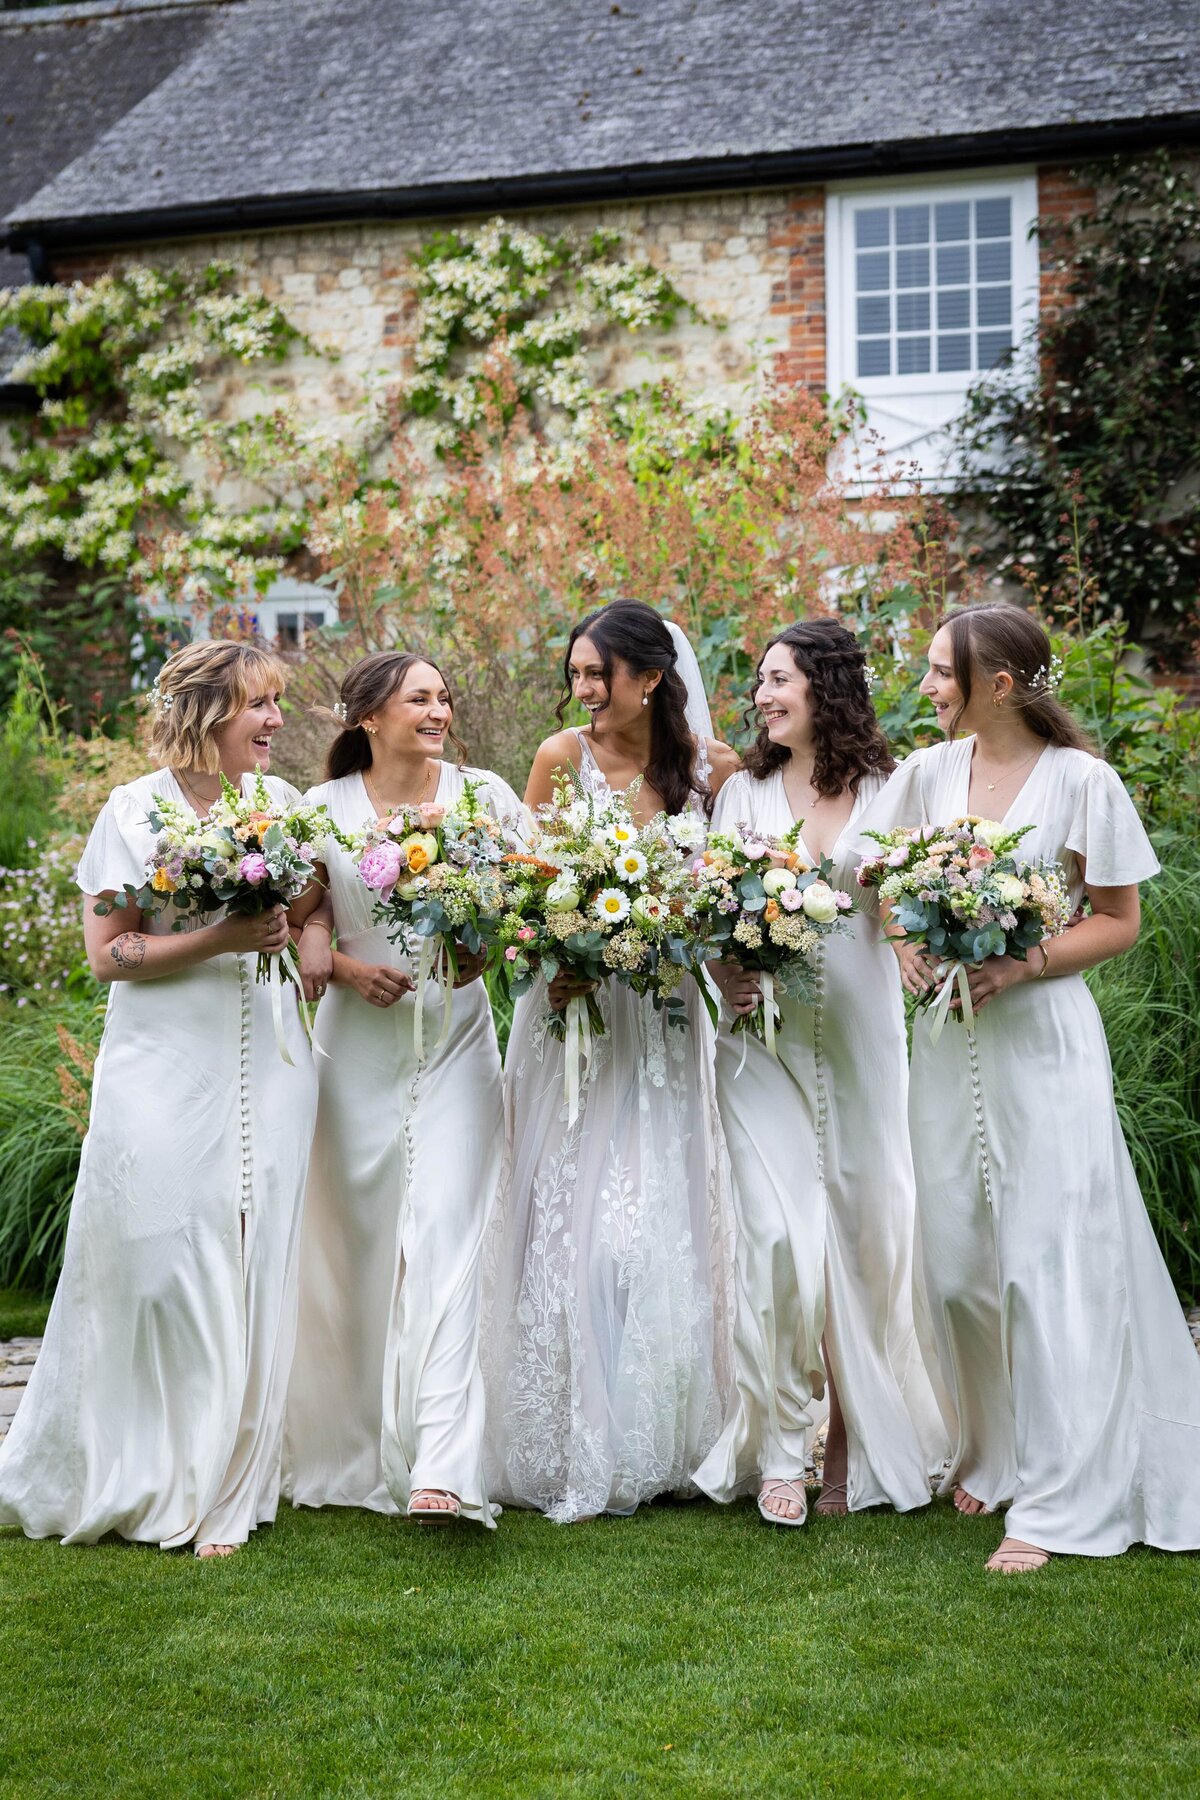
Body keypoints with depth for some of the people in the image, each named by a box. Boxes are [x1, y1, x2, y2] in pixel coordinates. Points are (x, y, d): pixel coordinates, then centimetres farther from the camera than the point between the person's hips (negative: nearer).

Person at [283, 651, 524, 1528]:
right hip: (360, 1046, 1)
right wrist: (347, 967, -12)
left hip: (456, 1039, -1)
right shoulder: (326, 810, 4)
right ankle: (359, 1447, 19)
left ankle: (443, 1467, -17)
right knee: (359, 1241, 4)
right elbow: (307, 935, 7)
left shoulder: (484, 795, 4)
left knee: (444, 1240, -11)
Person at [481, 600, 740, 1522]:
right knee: (571, 1226, -2)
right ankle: (576, 1453, 8)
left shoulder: (712, 765, -1)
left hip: (664, 1021, 1)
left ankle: (656, 1445, 18)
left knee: (660, 1227, 4)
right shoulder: (563, 757, -3)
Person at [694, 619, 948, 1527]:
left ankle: (859, 1438, 20)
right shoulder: (744, 792, 7)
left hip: (858, 1034, 0)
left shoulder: (886, 793, 3)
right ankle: (777, 1448, 3)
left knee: (862, 1230, 5)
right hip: (763, 1035, 0)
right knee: (775, 1232, -8)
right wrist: (723, 971, -12)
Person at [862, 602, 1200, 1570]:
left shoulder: (1081, 780, -7)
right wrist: (906, 946, -6)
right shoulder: (929, 773, 5)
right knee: (958, 1261, 9)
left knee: (1050, 1262, -4)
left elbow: (1119, 921, -4)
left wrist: (1024, 963, -18)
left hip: (1043, 1043, -5)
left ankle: (1056, 1499, 2)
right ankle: (994, 1452, 28)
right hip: (949, 1044, 5)